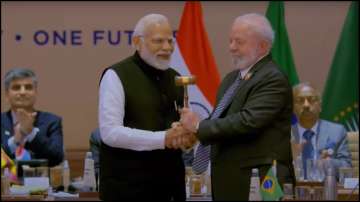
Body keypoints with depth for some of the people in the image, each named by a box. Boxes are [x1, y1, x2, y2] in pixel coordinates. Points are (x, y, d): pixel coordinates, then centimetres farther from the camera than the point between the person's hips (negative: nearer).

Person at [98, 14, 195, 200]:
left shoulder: (175, 79, 13)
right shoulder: (116, 76, -8)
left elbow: (186, 125, 17)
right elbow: (110, 132, -16)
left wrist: (187, 136, -6)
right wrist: (163, 139, -20)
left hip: (170, 182, 6)